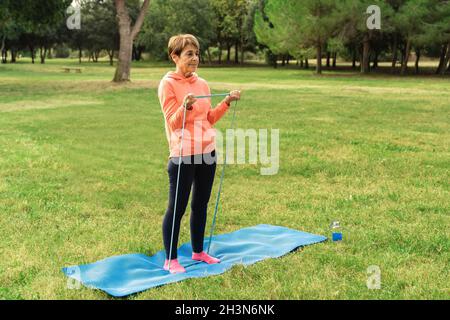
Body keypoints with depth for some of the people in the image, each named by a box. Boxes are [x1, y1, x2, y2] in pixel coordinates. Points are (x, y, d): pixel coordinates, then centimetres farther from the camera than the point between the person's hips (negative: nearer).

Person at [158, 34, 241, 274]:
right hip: (183, 155, -6)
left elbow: (209, 119, 13)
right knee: (177, 207, 1)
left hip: (207, 152, 7)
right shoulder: (168, 84, -8)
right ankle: (170, 260, 12)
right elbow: (173, 123, -13)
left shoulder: (202, 84, 10)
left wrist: (226, 103, 1)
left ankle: (198, 252, 29)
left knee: (201, 205, 15)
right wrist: (185, 106, -30)